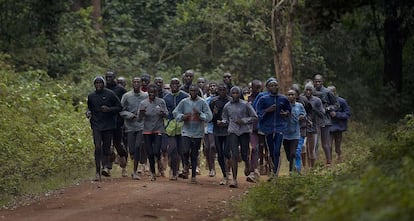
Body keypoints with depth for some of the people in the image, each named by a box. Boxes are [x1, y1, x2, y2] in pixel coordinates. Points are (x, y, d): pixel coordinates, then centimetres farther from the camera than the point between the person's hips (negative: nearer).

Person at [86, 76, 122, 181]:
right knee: (98, 148, -7)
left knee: (106, 148, 1)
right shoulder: (91, 96, 9)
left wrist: (109, 109, -14)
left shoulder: (110, 94, -1)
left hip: (108, 125, -1)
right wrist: (88, 112, 1)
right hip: (96, 126, 1)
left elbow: (119, 107, 2)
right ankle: (98, 172, -8)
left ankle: (106, 167, 5)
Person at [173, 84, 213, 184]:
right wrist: (182, 116, -11)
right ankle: (186, 164, 16)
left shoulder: (203, 103, -1)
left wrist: (200, 114, -20)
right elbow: (175, 112, 8)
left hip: (197, 133, 0)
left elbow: (209, 116, -5)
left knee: (194, 154, 5)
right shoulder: (184, 102, 3)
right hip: (186, 131, 0)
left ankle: (193, 175, 16)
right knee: (185, 151, -17)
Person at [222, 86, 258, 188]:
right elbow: (225, 119, 19)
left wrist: (244, 121, -10)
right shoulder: (227, 106, 8)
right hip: (233, 131, 1)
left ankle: (247, 165, 42)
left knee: (244, 154, 2)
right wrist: (222, 122, -4)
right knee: (234, 155, -10)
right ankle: (234, 179, -9)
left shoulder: (246, 104, 1)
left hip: (244, 131, -1)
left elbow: (254, 117, 3)